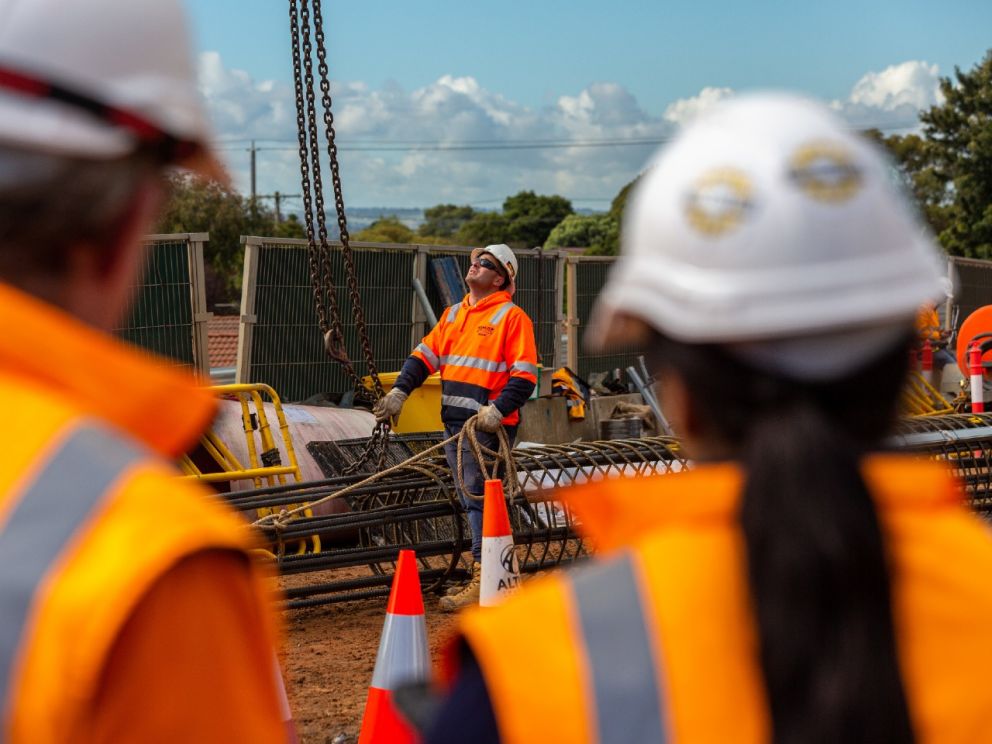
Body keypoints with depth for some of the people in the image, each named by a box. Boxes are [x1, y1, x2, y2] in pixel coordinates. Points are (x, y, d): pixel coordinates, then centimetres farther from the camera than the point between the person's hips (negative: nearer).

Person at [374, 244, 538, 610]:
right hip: (453, 422, 8)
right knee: (472, 501, 9)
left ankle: (484, 582, -5)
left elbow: (525, 374, -11)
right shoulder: (453, 314, 18)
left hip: (486, 425, -8)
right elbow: (425, 354, 16)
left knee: (479, 499, -9)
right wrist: (400, 391, 3)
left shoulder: (512, 317, -5)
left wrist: (499, 410, -22)